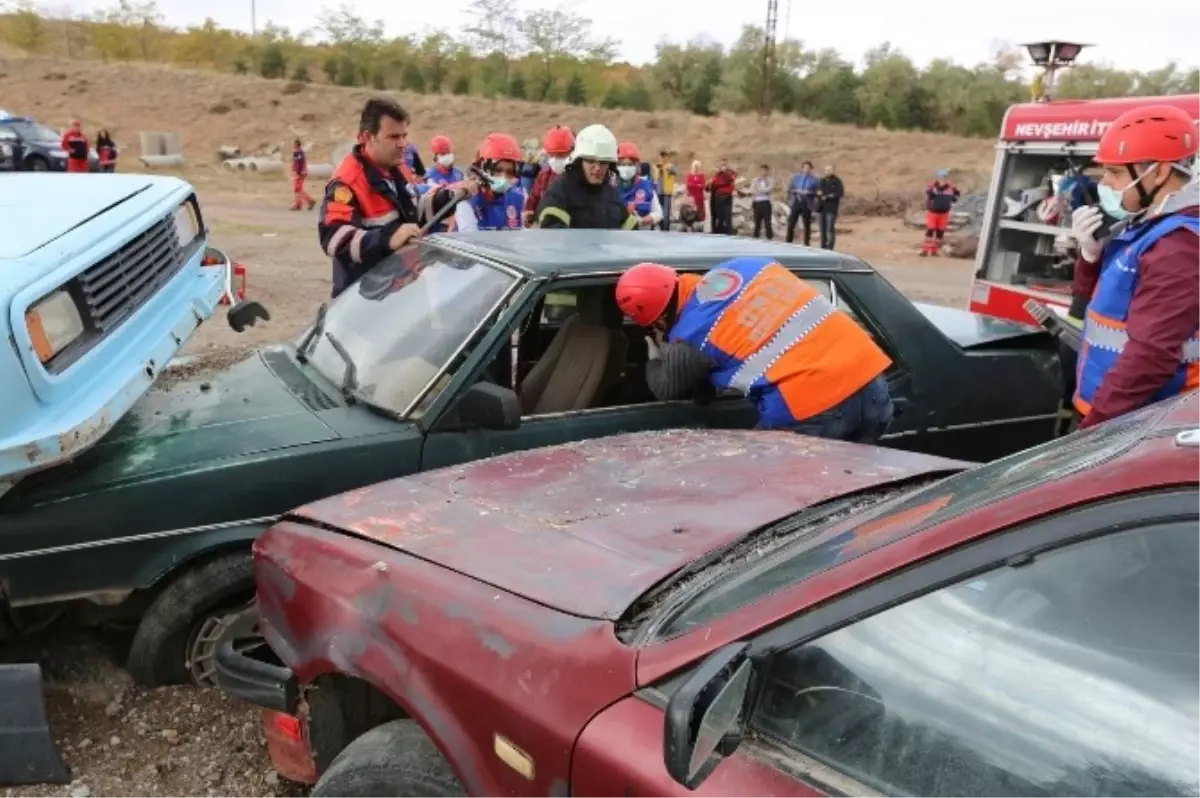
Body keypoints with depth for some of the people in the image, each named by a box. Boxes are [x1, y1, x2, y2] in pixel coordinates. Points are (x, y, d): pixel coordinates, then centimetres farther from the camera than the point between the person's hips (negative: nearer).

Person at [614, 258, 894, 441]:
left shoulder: (689, 339, -3)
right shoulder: (743, 265, 13)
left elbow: (668, 391, 17)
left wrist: (655, 360, 39)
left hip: (812, 412, -6)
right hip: (871, 381, 7)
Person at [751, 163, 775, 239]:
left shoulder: (771, 180, 4)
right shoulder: (755, 180, 13)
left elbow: (769, 189, -12)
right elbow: (752, 191, 3)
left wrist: (758, 190, -8)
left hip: (766, 203, -3)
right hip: (757, 203, 3)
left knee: (767, 222, -6)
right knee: (757, 222, 7)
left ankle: (769, 238, -4)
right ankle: (755, 237, 11)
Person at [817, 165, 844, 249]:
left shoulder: (837, 181, -4)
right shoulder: (822, 181, 15)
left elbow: (840, 193, -10)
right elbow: (817, 190, 21)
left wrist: (827, 197, -15)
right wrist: (818, 192, -4)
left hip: (832, 208, -6)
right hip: (822, 207, 6)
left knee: (830, 228, -13)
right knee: (823, 227, 6)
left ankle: (829, 248, -12)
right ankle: (823, 247, 11)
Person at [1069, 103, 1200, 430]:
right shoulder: (1147, 226, 10)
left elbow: (1152, 356, -27)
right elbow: (1099, 298, 19)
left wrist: (1093, 427, -23)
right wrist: (1091, 253, -1)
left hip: (1130, 428, -9)